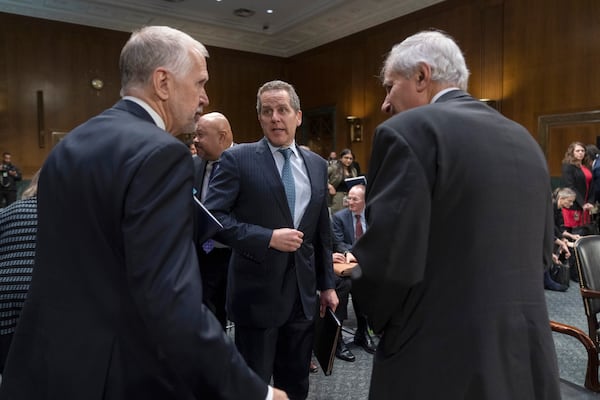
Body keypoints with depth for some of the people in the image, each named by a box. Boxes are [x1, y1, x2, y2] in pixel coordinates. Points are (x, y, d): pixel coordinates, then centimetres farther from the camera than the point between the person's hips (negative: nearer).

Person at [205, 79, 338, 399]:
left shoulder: (317, 164, 7)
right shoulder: (237, 159, -7)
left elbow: (322, 230, 12)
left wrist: (327, 283, 13)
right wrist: (268, 238, -20)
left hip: (302, 291, 5)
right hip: (257, 292, -4)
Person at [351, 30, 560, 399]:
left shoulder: (408, 132, -16)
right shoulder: (523, 139, 7)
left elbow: (386, 260, -21)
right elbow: (542, 249, 12)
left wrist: (382, 320, -2)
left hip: (442, 361, -6)